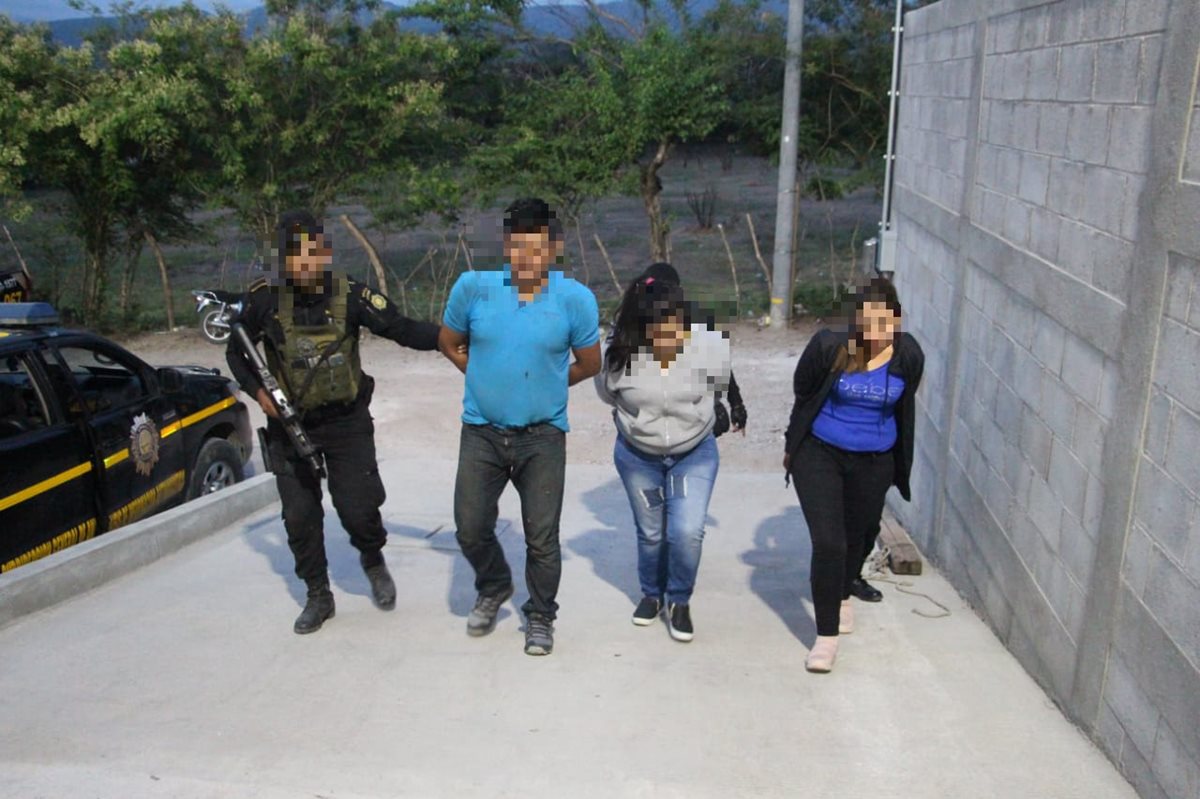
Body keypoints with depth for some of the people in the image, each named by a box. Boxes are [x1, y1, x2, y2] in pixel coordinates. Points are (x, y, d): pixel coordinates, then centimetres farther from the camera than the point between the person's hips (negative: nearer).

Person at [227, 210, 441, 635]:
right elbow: (235, 351, 5)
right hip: (289, 425, 2)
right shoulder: (264, 300, -8)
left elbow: (403, 329, -14)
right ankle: (318, 596, 26)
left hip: (347, 423, -1)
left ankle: (373, 560, 32)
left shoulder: (349, 295, -12)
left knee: (357, 508, -2)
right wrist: (258, 391, -9)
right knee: (299, 516, 7)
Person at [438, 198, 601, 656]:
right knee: (470, 528, 8)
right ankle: (493, 589, 38)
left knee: (542, 536, 3)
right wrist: (489, 379, 8)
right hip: (482, 431, 2)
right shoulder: (474, 287, -8)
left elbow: (589, 363, 4)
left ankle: (540, 616, 27)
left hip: (543, 435, -2)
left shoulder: (575, 299, -11)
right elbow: (449, 343, 10)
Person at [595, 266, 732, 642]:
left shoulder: (709, 345, -24)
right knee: (650, 534, 15)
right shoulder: (620, 354, -24)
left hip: (695, 453, 0)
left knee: (688, 532, -10)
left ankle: (680, 601, 17)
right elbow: (608, 395, -2)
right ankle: (652, 594, 42)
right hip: (637, 455, 1)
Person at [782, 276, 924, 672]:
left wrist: (899, 464, 16)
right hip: (820, 453, -3)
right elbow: (803, 394, -2)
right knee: (828, 542, -12)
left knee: (856, 536, 20)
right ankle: (827, 636, 0)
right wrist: (793, 447, 8)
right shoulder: (829, 346, -19)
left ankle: (843, 595, 51)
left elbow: (904, 410, 7)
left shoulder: (908, 356, -11)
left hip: (874, 462, 3)